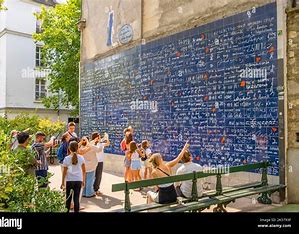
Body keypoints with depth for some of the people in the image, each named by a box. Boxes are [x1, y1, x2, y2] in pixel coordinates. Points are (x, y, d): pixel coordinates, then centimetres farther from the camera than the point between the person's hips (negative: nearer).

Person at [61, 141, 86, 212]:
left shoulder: (66, 159, -6)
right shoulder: (81, 158, -2)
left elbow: (64, 172, -4)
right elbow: (84, 171, 4)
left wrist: (62, 183, 5)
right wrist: (83, 181, 14)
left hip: (69, 181, -1)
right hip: (78, 180, 1)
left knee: (68, 198, 13)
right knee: (76, 198, 6)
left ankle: (67, 211, 22)